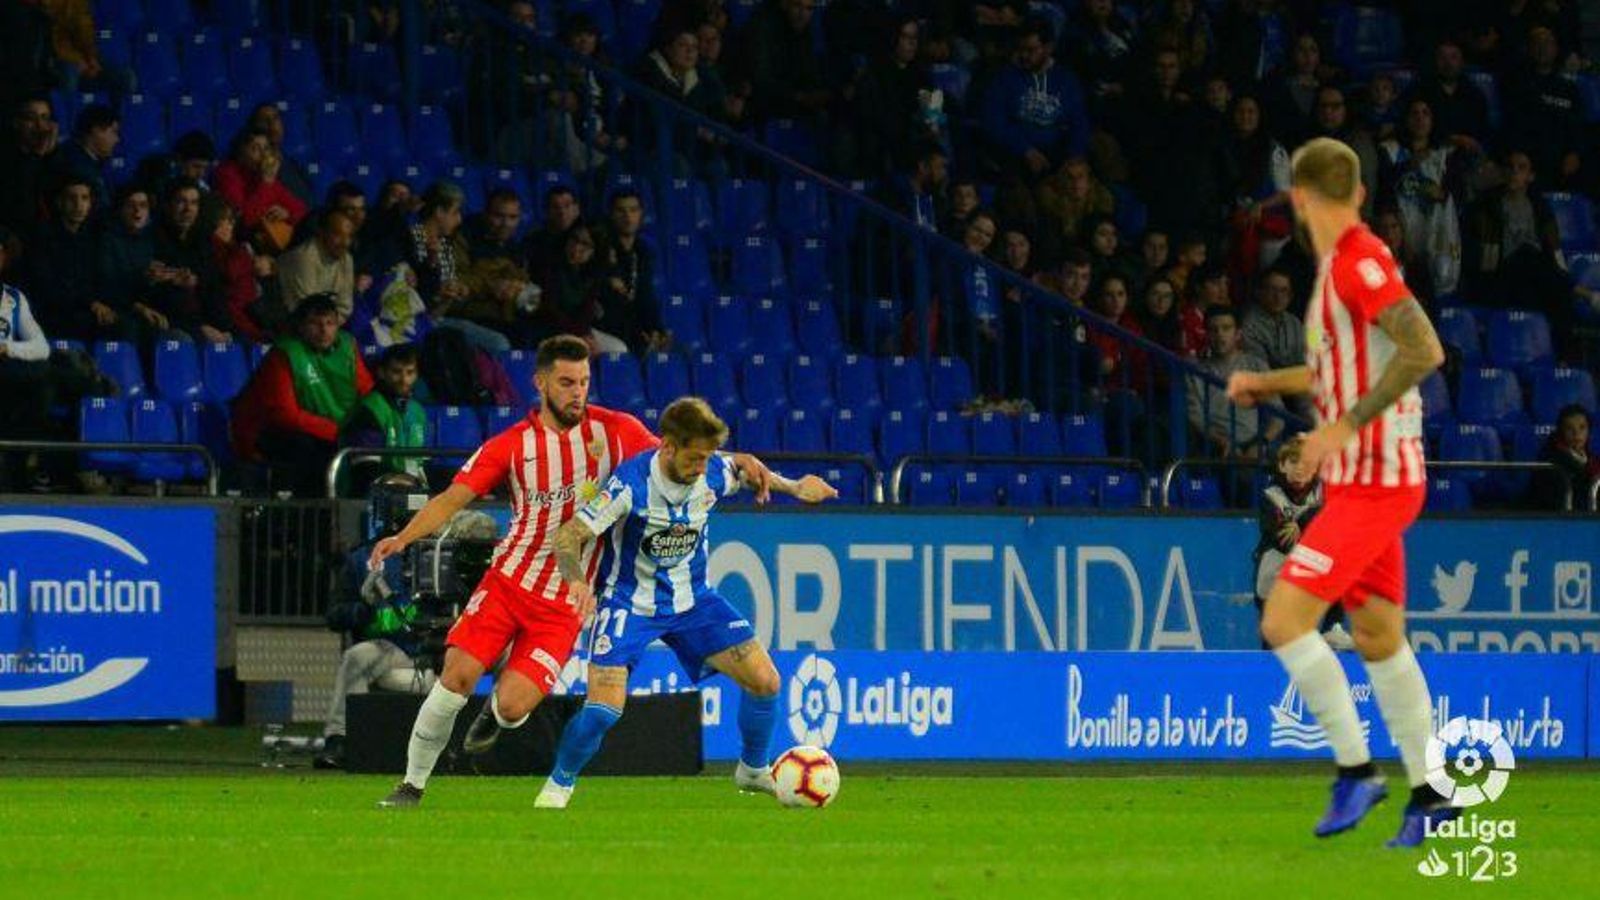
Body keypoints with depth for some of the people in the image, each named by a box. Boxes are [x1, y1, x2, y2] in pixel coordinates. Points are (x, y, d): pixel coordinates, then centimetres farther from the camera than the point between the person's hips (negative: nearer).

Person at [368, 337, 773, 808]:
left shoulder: (614, 431, -1)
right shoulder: (511, 446, -3)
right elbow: (451, 500, -4)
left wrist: (735, 461, -2)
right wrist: (404, 537, -20)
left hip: (564, 605, 0)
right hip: (508, 580, 0)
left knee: (512, 707, -13)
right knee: (457, 674, -14)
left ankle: (498, 712, 27)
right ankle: (413, 783, 5)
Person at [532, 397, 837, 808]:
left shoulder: (715, 474, -13)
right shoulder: (631, 483, -27)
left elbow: (746, 471, 14)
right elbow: (569, 536, -25)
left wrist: (793, 487, -1)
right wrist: (577, 579, -43)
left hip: (692, 600, 5)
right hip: (631, 602, -5)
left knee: (765, 681, -4)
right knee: (604, 708, -21)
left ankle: (753, 771, 23)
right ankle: (560, 783, 6)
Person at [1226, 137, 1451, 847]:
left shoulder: (1361, 262, -16)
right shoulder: (1342, 263, 13)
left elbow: (1423, 351, -26)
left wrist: (1346, 425, -25)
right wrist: (1268, 383, 22)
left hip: (1374, 484, -10)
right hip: (1366, 479, 10)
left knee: (1284, 621, -13)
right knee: (1379, 640, 13)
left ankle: (1355, 768, -7)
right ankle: (1427, 794, 18)